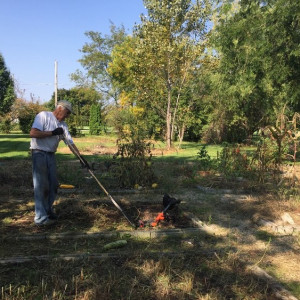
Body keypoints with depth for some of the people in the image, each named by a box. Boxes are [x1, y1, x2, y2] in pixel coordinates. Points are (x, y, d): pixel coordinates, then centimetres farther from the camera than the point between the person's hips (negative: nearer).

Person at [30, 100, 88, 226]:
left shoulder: (63, 125, 10)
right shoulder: (43, 116, -10)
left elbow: (70, 143, 10)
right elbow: (33, 133, -21)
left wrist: (81, 157, 4)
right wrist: (53, 132, -18)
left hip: (51, 155, 7)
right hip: (39, 153, -7)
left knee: (53, 185, 10)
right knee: (41, 186, -7)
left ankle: (47, 210, 26)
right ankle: (40, 218, -1)